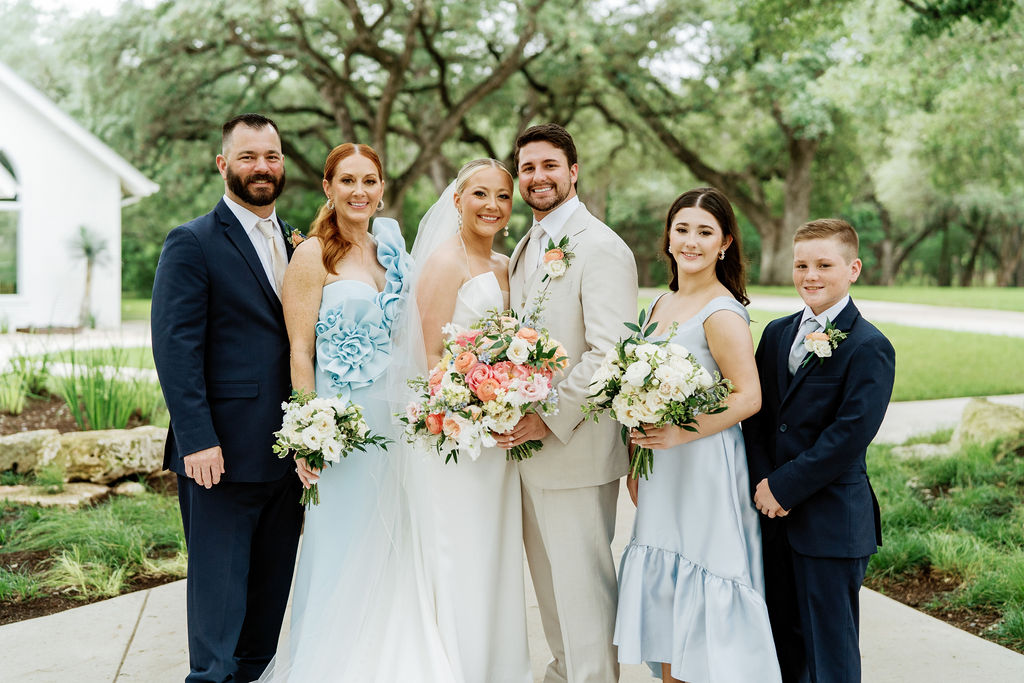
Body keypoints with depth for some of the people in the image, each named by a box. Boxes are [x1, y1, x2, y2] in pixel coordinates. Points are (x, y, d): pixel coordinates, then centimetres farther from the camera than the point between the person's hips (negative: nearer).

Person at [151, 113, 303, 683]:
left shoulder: (298, 244, 14)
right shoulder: (192, 244, -6)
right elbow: (175, 349, -12)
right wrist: (197, 439, -19)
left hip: (285, 450, 6)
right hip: (225, 451, -6)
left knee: (271, 585, 14)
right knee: (220, 583, 3)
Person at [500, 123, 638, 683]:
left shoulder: (600, 248, -13)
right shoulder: (525, 248, 15)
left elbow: (609, 353, -21)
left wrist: (550, 420, -21)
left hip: (576, 449, -9)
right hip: (528, 444, 9)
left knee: (583, 584, 0)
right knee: (549, 579, 19)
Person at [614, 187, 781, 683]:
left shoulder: (722, 313, -14)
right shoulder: (662, 303, 11)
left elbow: (748, 397, -18)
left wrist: (677, 435, -24)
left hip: (705, 469, -8)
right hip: (662, 474, 8)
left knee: (701, 594, 0)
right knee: (664, 595, 13)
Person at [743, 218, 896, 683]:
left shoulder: (869, 348, -10)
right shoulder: (777, 333, 10)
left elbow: (850, 435, -17)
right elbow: (756, 413, 8)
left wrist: (783, 486, -15)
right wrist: (762, 483, -6)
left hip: (832, 522, -6)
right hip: (774, 515, 6)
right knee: (781, 637, 16)